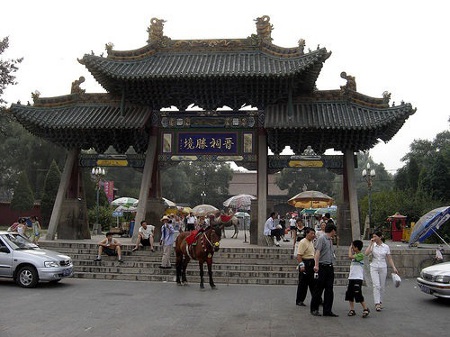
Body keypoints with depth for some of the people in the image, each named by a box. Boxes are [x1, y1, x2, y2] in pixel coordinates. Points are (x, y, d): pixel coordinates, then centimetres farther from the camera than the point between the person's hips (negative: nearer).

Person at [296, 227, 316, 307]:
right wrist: (301, 265, -27)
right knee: (303, 283, -1)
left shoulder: (311, 242, 16)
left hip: (312, 264, 9)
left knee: (313, 283, 11)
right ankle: (299, 301, 9)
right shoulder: (303, 242, -13)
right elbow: (299, 255, -20)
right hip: (305, 264, -9)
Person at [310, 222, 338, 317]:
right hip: (322, 267, -8)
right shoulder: (322, 239, -8)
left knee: (329, 289, 6)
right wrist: (316, 265, -27)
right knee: (319, 289, 0)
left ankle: (327, 310, 11)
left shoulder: (331, 240, 17)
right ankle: (314, 309, 9)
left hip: (330, 267, 8)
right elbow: (317, 252, -18)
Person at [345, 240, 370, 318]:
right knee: (349, 294, 8)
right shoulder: (354, 255, 15)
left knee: (358, 294, -9)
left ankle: (365, 309, 4)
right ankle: (352, 310, 16)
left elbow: (350, 256, -22)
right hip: (351, 278, 9)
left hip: (358, 278, -9)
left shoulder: (360, 255, -12)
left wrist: (350, 249, -10)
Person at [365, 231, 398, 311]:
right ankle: (377, 303, -13)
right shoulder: (372, 245, 0)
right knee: (376, 285, -12)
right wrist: (371, 244, -13)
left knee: (382, 286, 8)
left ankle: (380, 302, 24)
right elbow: (366, 253, -16)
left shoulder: (386, 247, 1)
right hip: (374, 268, -1)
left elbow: (389, 259, 4)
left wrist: (394, 268, -4)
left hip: (383, 268, 1)